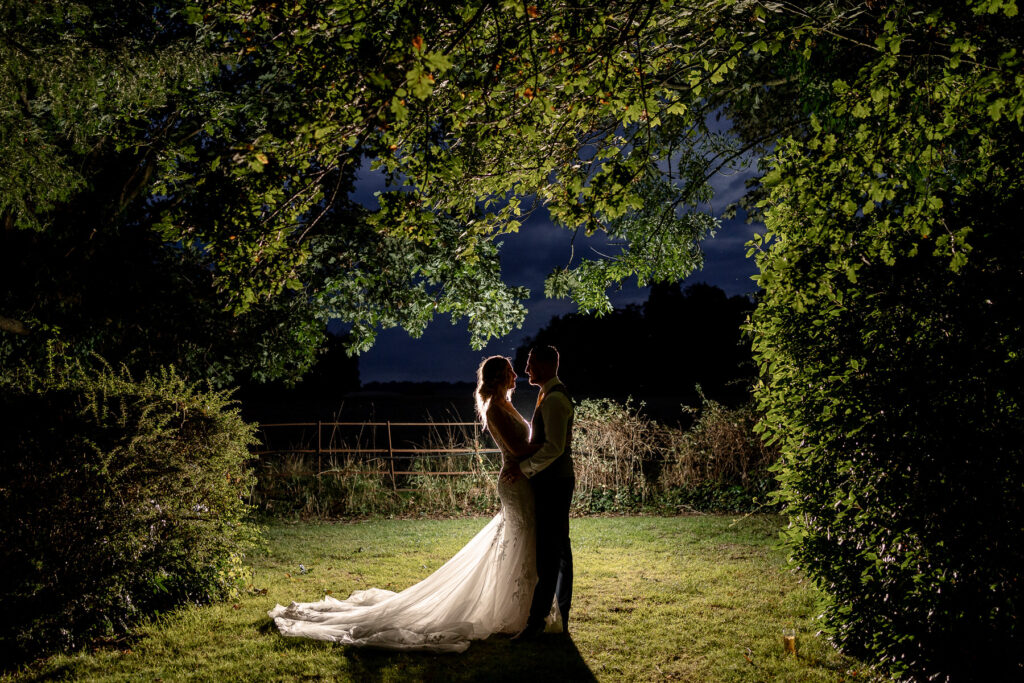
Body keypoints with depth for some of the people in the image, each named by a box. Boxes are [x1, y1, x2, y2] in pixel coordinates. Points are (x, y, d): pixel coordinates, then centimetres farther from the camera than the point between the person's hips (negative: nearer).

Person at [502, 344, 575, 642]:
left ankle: (536, 621, -5)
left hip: (553, 484, -11)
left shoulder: (553, 399, -18)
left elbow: (554, 446, -25)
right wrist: (524, 464, 15)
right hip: (555, 482, 11)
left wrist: (524, 467, -19)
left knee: (548, 553, -8)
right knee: (558, 549, 14)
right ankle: (561, 616, 22)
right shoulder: (553, 394, 16)